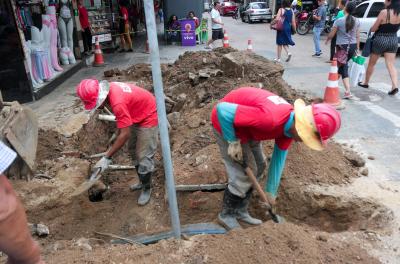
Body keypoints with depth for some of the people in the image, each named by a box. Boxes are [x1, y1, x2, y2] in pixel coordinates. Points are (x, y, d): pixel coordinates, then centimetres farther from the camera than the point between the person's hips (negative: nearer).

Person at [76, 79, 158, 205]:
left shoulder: (118, 102, -36)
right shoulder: (109, 89, -10)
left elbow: (125, 134, -32)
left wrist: (107, 157, -27)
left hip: (148, 118, -10)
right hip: (137, 116, 10)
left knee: (144, 157, -4)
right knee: (134, 150, 19)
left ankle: (146, 188, 16)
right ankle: (143, 182, 35)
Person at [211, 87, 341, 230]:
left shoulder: (290, 123, -9)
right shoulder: (270, 118, -38)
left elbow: (279, 158, 3)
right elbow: (223, 110, -35)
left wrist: (271, 191, 10)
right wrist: (233, 142, -24)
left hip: (245, 124, 9)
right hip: (225, 122, -8)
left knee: (258, 167, 14)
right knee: (242, 176, -5)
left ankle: (240, 211, 30)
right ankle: (227, 214, 20)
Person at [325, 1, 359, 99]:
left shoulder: (339, 21, -11)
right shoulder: (356, 21, 3)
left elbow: (331, 34, -4)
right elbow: (357, 36, 7)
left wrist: (327, 40, 17)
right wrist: (357, 48, 16)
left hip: (342, 46, -5)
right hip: (352, 46, 5)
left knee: (343, 67, 2)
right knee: (343, 65, 23)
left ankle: (348, 91, -1)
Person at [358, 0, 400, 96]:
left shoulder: (384, 12, -17)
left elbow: (373, 29, -12)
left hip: (381, 40, -5)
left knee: (371, 64, 13)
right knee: (391, 65, 4)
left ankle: (365, 83, 28)